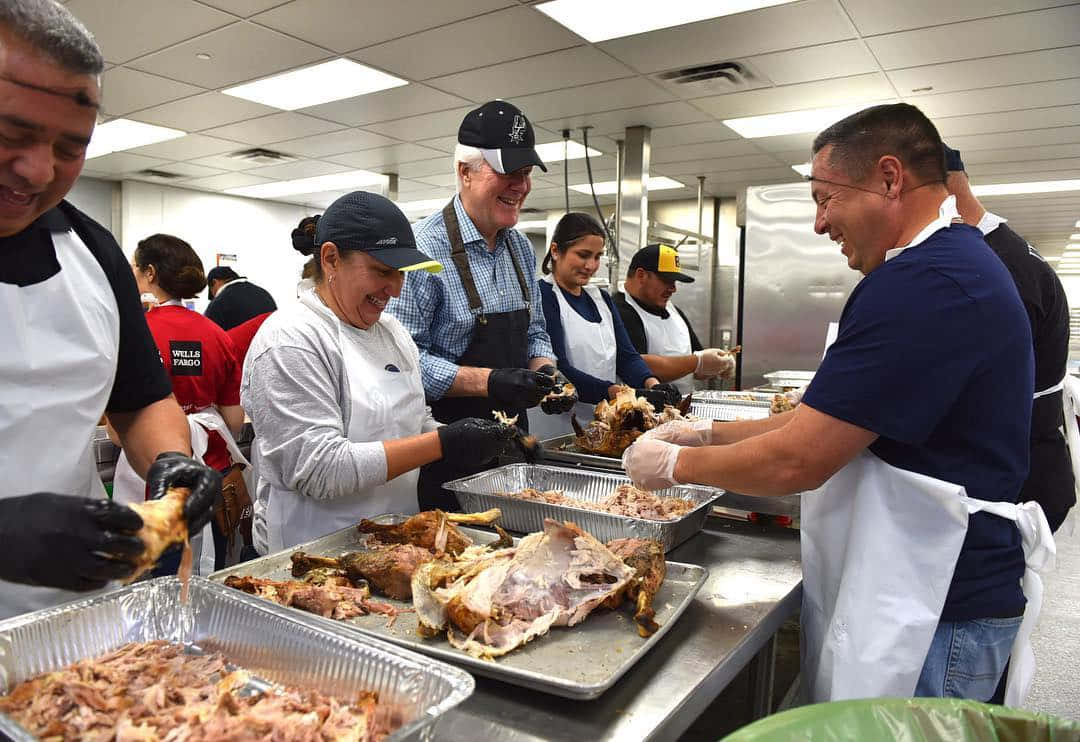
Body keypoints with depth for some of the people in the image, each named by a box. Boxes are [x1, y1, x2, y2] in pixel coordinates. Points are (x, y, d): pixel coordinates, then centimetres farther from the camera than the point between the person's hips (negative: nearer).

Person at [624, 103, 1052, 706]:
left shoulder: (922, 283, -24)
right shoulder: (963, 263, 11)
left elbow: (796, 462, -24)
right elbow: (830, 421, 12)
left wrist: (675, 463, -8)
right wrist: (709, 433, 7)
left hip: (933, 620, -9)